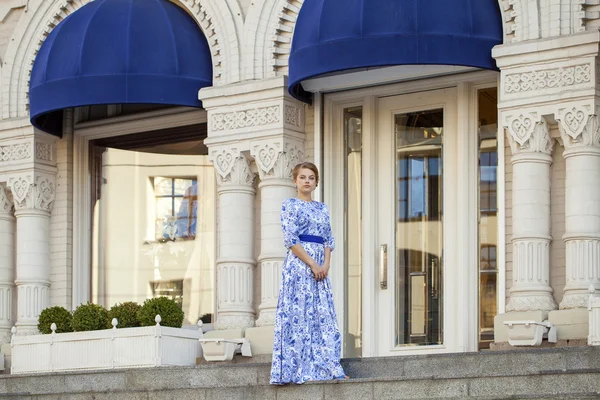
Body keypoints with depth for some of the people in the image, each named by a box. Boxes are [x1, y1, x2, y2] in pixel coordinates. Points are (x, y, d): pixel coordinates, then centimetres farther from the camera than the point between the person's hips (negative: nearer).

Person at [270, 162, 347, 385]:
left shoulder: (322, 209, 18)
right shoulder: (290, 205, 0)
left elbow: (329, 240, 14)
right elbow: (291, 240, -9)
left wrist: (326, 264, -4)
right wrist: (312, 264, -15)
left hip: (320, 268, 6)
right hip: (299, 264, -6)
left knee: (324, 316, 3)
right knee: (298, 315, -8)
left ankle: (327, 368, 3)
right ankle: (298, 370, -8)